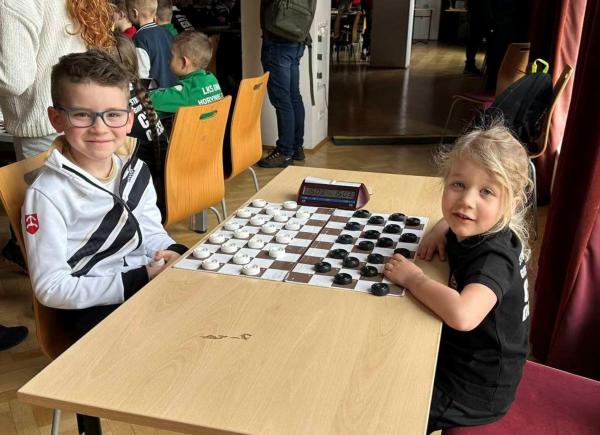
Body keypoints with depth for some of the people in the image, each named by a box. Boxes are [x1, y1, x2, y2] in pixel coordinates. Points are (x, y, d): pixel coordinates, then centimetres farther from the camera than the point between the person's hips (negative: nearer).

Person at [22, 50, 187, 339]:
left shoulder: (136, 171, 4)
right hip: (92, 308, -6)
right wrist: (136, 281, -20)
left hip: (149, 281, 7)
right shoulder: (47, 195, -16)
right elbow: (51, 288, -15)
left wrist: (171, 253, -8)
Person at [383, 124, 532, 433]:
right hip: (459, 360, 8)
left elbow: (462, 315, -49)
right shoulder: (477, 232, -5)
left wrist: (412, 278, -33)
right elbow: (456, 220, 21)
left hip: (475, 394, -8)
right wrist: (440, 231, -1)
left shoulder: (494, 258, -30)